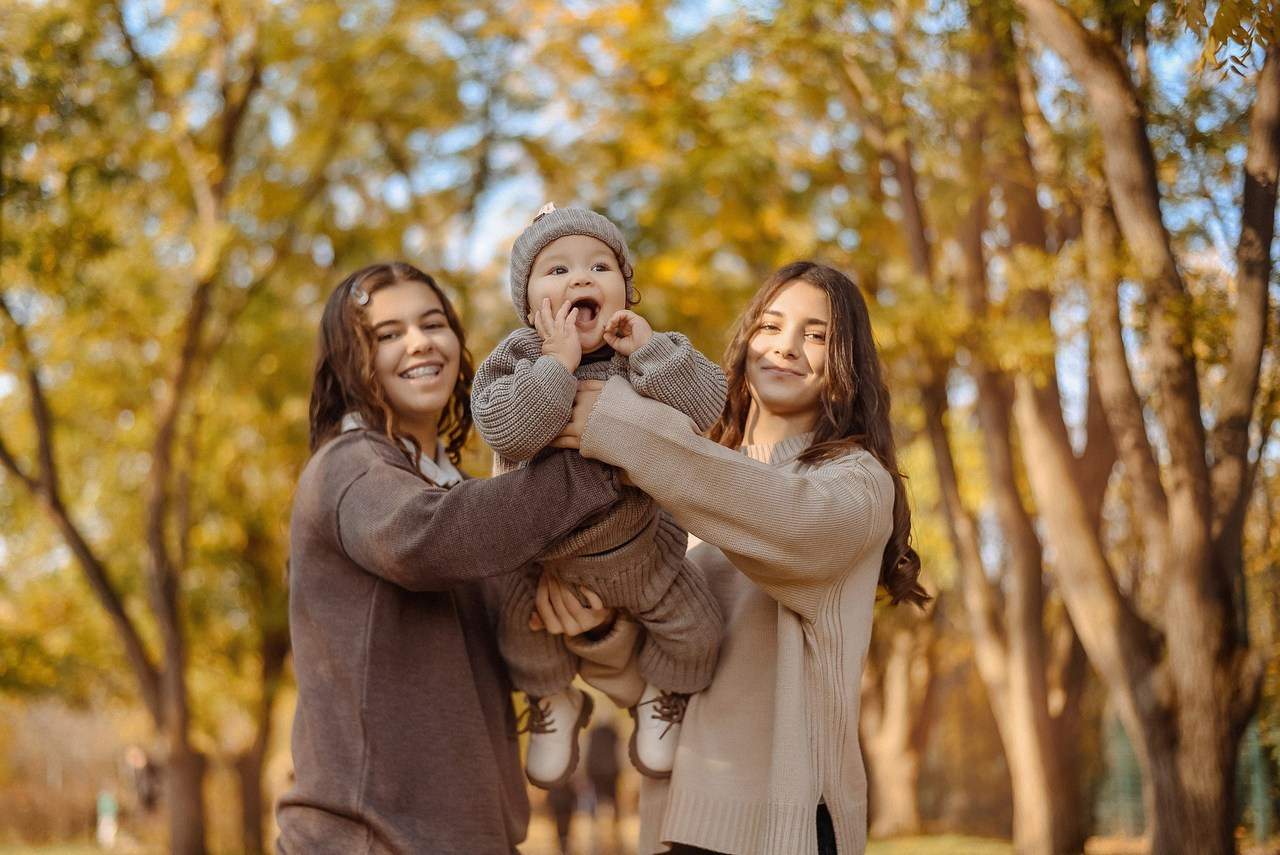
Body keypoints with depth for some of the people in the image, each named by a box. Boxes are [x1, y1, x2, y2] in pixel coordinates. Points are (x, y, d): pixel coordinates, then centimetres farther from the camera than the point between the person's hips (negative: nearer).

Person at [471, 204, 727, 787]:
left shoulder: (648, 356, -15)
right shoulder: (518, 358, -21)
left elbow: (705, 409, -27)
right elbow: (507, 432, -39)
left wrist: (650, 349, -35)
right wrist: (558, 362, -41)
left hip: (637, 547, 1)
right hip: (541, 551, -1)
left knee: (693, 630, 5)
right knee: (521, 637, 5)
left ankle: (661, 697, 38)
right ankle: (555, 704, 39)